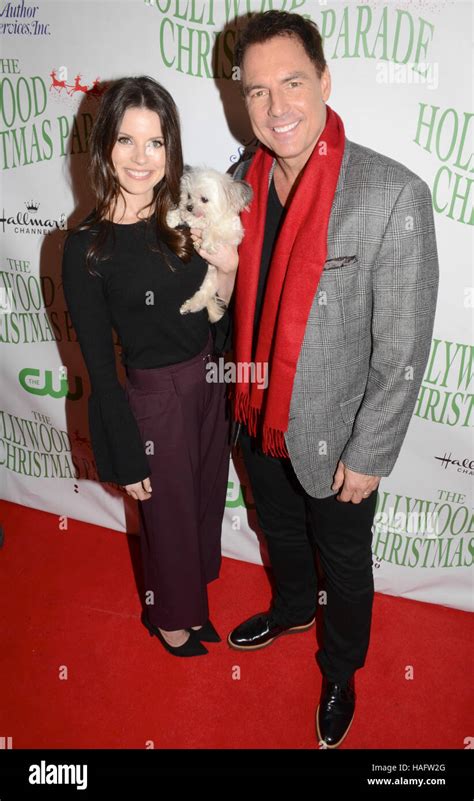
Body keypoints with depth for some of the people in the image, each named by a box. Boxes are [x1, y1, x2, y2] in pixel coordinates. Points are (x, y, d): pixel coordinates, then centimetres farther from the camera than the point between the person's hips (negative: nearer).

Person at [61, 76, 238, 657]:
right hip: (154, 397, -5)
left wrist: (227, 271, -17)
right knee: (169, 517, 16)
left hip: (209, 384, 6)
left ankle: (192, 594, 55)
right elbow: (98, 362, -13)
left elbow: (214, 319, 4)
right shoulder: (86, 248, -18)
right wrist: (128, 458, -9)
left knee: (207, 501, 24)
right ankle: (171, 618, 47)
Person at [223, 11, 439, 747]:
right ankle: (293, 609, 61)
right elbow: (239, 299, 5)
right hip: (257, 422, 5)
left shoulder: (392, 195, -23)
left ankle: (340, 671, 50)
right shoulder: (243, 182, -5)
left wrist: (368, 455, -14)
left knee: (343, 563, 20)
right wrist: (241, 400, 8)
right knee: (281, 533, 29)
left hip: (332, 437, -4)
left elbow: (403, 348, -18)